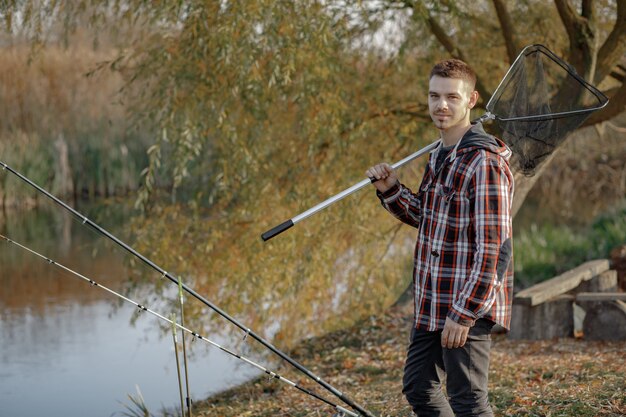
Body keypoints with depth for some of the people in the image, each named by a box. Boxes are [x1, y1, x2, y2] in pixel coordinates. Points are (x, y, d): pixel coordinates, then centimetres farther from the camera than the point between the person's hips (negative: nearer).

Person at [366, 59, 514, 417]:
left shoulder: (485, 163, -19)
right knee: (419, 388, 17)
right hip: (432, 305, 9)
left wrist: (464, 313, -22)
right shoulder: (440, 155, 11)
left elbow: (494, 248, -22)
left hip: (468, 309, -9)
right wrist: (391, 190, 4)